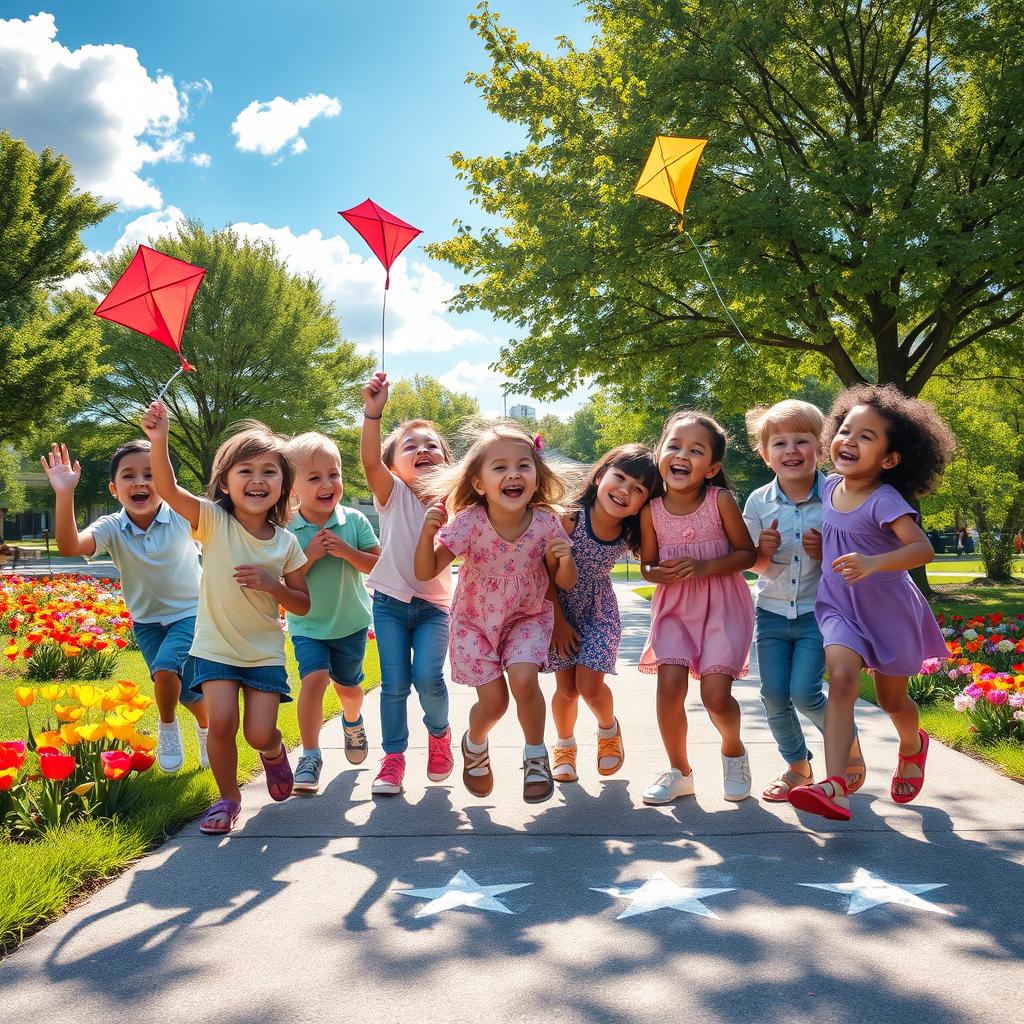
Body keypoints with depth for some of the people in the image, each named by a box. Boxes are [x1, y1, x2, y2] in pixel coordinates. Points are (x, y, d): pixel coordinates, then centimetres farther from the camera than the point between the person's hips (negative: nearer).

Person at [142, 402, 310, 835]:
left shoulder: (285, 542, -4)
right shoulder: (213, 521, -11)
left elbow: (302, 605, 3)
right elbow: (168, 489, -29)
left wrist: (271, 584, -17)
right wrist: (159, 441, -46)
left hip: (265, 652, 1)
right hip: (215, 648, -1)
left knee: (260, 733, -6)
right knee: (221, 721, -17)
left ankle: (274, 751, 32)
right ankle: (228, 797, 9)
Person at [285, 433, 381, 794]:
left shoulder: (354, 521, -11)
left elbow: (379, 564, -10)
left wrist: (346, 551, -24)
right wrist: (310, 554, -27)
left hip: (351, 622, 2)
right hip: (308, 625, -2)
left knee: (348, 686, 17)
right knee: (314, 678, -21)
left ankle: (352, 722, 51)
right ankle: (310, 755, -8)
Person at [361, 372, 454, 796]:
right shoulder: (393, 495, -6)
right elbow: (370, 461, -24)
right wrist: (373, 412, -40)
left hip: (434, 603, 1)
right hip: (391, 601, -1)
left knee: (428, 677, -13)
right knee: (394, 684, -2)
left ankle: (439, 734, 17)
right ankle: (393, 757, 16)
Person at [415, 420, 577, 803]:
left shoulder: (546, 523, -20)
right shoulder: (469, 522, -24)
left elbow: (566, 583, -7)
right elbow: (425, 572, -21)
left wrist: (565, 559, -29)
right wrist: (428, 532, -39)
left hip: (527, 617, 0)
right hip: (475, 621, 0)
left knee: (523, 679, -24)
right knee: (493, 702, -7)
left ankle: (536, 756, 3)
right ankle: (474, 746, 30)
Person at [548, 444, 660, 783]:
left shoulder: (631, 535, -17)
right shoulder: (570, 520, -26)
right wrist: (558, 621, -11)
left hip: (599, 613, 1)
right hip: (561, 610, -1)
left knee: (590, 686, -9)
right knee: (566, 688, 3)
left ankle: (609, 729, 25)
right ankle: (565, 745, 32)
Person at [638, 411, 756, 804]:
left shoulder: (721, 501, -12)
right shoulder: (652, 510, -6)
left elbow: (747, 553, -6)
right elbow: (647, 565, 6)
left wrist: (704, 567, -20)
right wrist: (662, 573, -17)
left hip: (721, 604, -2)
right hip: (674, 606, 2)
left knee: (715, 693, -11)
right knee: (670, 684, -13)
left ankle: (733, 751, 25)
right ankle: (679, 771, 11)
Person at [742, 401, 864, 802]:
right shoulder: (758, 502, -4)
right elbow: (753, 565, 5)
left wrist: (827, 551, -22)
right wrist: (764, 551, -17)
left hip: (818, 611, -3)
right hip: (772, 611, 3)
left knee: (804, 693, -13)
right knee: (773, 696, 1)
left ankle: (850, 747, 16)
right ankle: (798, 768, 23)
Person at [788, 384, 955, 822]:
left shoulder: (885, 500, -23)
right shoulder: (829, 486, -4)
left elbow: (922, 548, -37)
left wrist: (873, 563, -52)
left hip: (887, 610, -3)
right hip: (839, 607, 3)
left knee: (892, 700, 14)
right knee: (841, 678, -22)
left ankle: (912, 745, 51)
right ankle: (834, 787, -30)